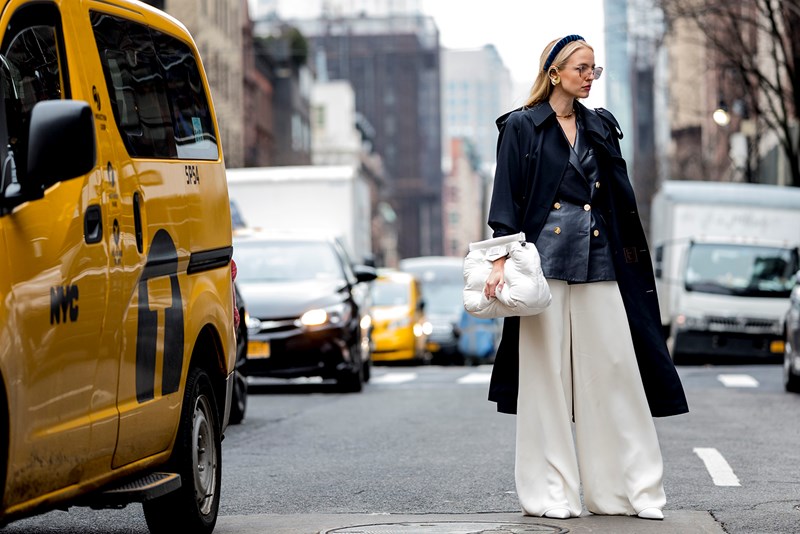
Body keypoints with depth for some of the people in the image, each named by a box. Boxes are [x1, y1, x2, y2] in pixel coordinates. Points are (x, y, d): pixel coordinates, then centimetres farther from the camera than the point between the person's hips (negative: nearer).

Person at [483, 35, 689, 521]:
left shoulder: (601, 127, 16)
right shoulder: (521, 127, 2)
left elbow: (620, 198, 18)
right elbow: (507, 196, -5)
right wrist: (502, 256, -15)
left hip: (598, 263, 4)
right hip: (546, 259, -4)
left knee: (614, 369, 1)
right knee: (548, 372, -2)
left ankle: (630, 486, 6)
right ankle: (551, 493, 3)